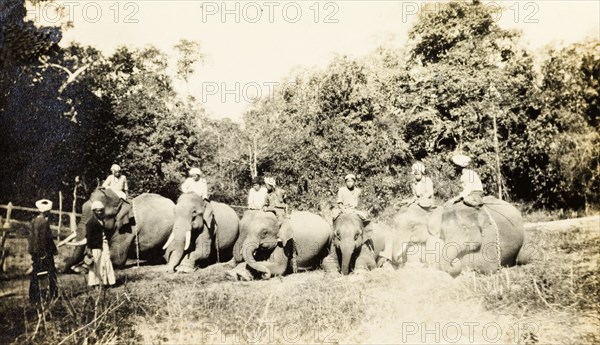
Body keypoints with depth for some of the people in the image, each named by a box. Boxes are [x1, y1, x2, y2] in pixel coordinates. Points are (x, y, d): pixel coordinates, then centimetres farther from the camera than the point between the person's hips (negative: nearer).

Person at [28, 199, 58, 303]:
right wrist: (54, 250, -9)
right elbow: (48, 238, -16)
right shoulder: (44, 222, -16)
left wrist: (32, 250, 18)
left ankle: (34, 297, 16)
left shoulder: (34, 221, 6)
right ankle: (52, 294, 5)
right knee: (51, 273, 3)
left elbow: (31, 236, 11)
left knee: (35, 275, 11)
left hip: (34, 251, 7)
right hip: (45, 252, -7)